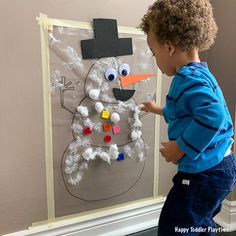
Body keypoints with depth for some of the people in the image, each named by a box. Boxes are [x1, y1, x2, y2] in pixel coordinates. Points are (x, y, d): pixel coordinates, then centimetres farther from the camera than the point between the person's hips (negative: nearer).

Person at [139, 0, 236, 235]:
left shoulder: (190, 78, -22)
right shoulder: (199, 74, 12)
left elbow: (213, 116, -38)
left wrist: (180, 148, -26)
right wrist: (159, 109, 40)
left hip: (204, 173, -10)